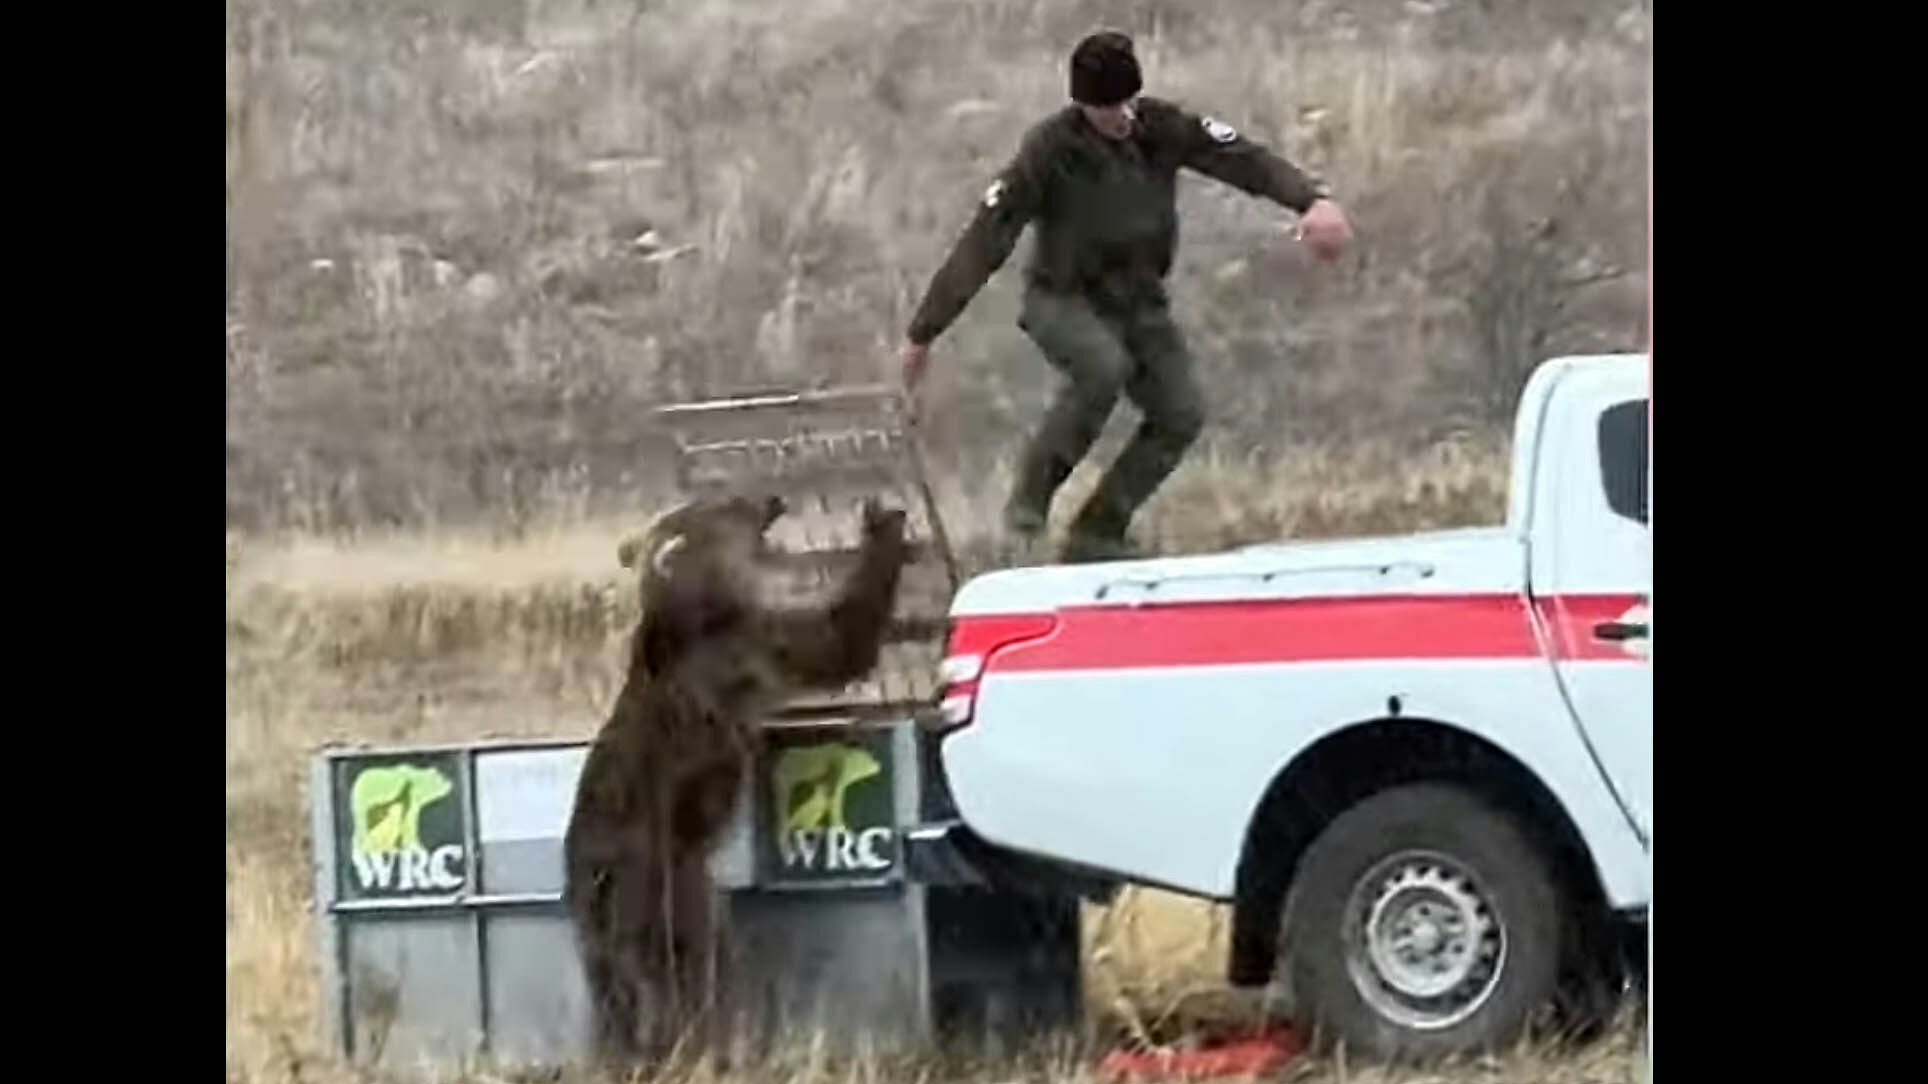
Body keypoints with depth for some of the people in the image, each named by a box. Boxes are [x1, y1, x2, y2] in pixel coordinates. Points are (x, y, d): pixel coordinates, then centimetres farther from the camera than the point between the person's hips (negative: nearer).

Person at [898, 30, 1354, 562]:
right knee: (1104, 367, -35)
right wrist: (922, 335, -21)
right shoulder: (1048, 151, -21)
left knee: (1181, 414, -10)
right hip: (1064, 300, -5)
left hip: (1139, 302, 5)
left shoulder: (1160, 128, -10)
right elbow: (982, 244, -21)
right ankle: (1033, 493, -17)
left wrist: (1313, 200, -37)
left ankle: (1095, 534, 5)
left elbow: (1246, 159, -17)